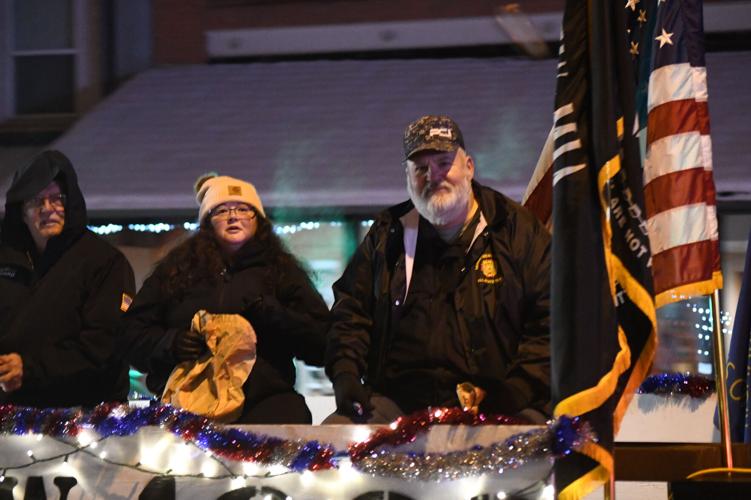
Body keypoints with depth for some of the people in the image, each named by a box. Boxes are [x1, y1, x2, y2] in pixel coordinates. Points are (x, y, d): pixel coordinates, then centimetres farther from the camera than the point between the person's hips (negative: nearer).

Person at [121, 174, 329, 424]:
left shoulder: (282, 272, 19)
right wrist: (169, 344, -3)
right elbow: (132, 335, 18)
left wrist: (272, 314, -4)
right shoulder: (176, 270, 21)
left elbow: (321, 344, 11)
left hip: (264, 400, 0)